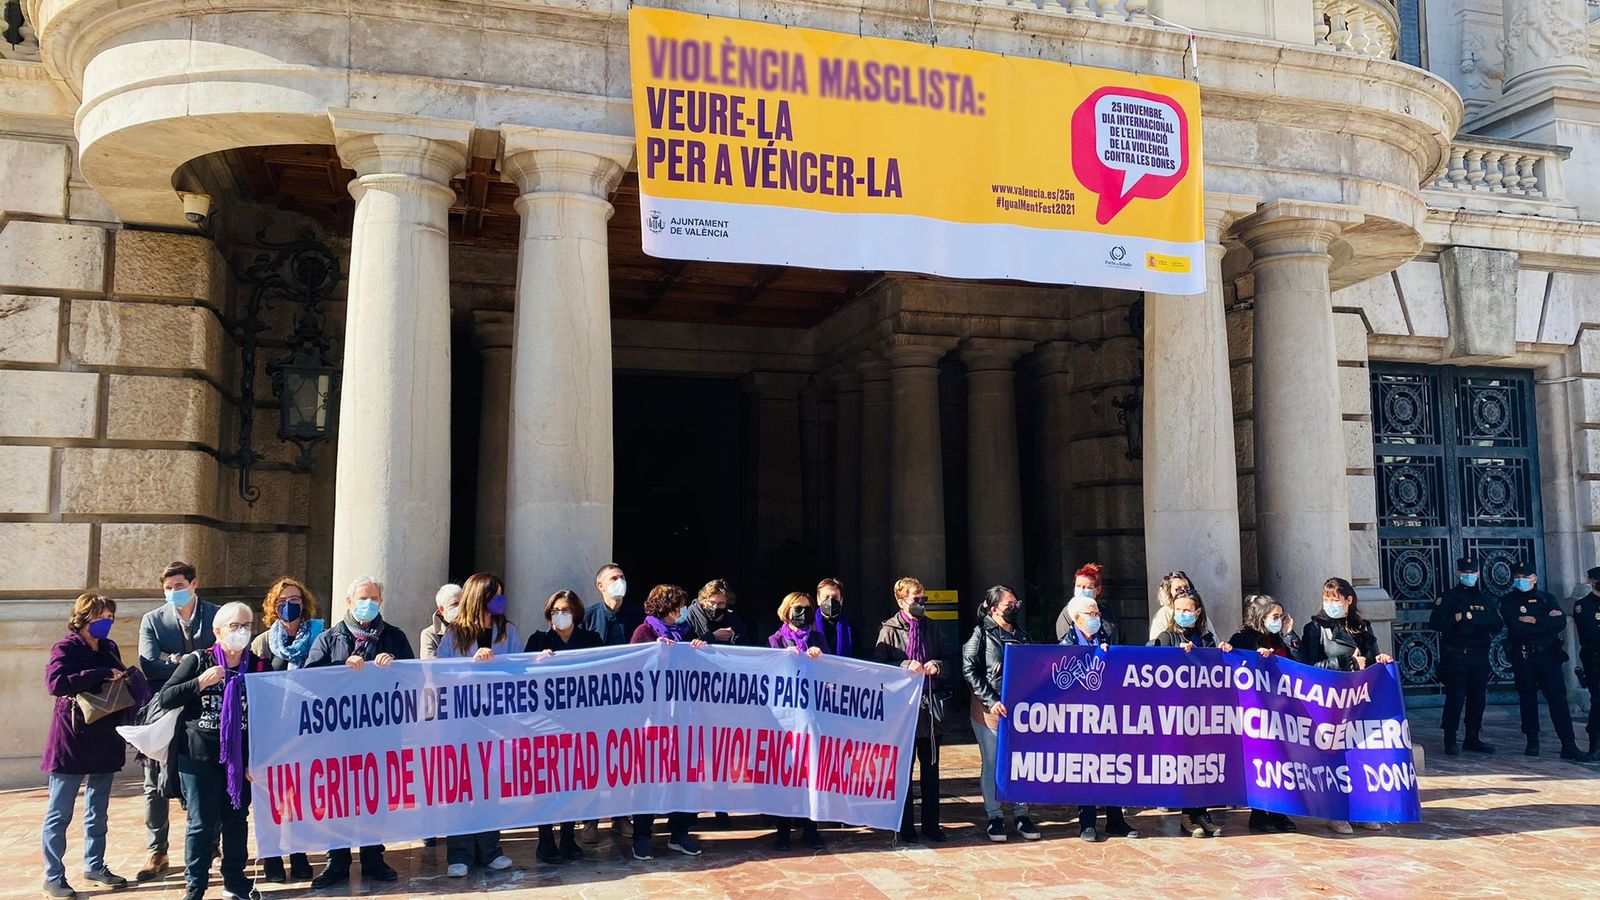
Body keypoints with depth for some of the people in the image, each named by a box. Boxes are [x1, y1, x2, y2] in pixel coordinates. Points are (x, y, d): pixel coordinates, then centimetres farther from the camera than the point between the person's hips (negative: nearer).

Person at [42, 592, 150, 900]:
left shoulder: (110, 648, 10)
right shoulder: (66, 649, -9)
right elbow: (55, 683, -26)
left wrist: (127, 678, 1)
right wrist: (103, 675, -25)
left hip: (105, 743, 7)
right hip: (71, 743, -6)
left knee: (98, 811, 15)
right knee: (59, 813, 2)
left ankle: (95, 865, 26)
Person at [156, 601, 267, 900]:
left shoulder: (257, 665, 1)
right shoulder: (198, 661, -4)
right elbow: (164, 699, -4)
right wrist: (200, 683, -18)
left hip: (240, 757, 2)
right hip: (199, 757, -2)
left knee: (237, 820, 11)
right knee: (202, 824, 2)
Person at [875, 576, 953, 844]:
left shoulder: (932, 630, 12)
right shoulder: (889, 630, -2)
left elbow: (947, 666, 15)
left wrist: (937, 666, -8)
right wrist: (905, 667, -22)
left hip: (930, 706, 4)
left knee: (931, 769, 9)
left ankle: (931, 825, 19)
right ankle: (905, 827, 14)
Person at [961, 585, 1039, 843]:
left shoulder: (1021, 635, 11)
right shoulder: (981, 633, -4)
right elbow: (969, 670, -9)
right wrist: (991, 701, -16)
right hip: (989, 710, -4)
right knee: (992, 764, 4)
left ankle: (1020, 814, 18)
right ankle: (994, 817, 15)